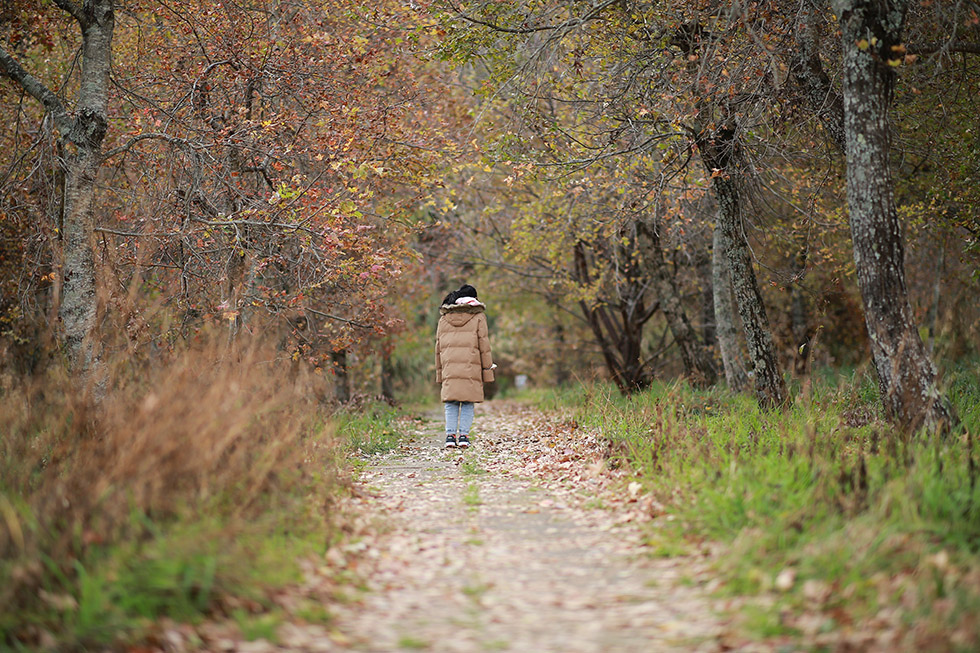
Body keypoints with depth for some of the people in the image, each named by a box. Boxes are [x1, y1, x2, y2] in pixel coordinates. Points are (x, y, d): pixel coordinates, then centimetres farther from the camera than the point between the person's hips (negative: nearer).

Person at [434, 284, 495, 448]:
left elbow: (438, 348, 16)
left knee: (450, 403, 6)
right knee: (468, 404, 2)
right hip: (471, 369, -3)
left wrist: (439, 372, 19)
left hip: (449, 367, 3)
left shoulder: (444, 318, 15)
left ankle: (450, 434, -4)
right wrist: (487, 370, 6)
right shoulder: (477, 317, 4)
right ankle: (463, 435, -5)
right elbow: (484, 347, 2)